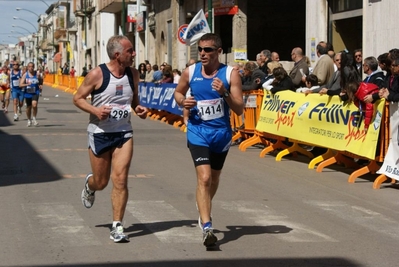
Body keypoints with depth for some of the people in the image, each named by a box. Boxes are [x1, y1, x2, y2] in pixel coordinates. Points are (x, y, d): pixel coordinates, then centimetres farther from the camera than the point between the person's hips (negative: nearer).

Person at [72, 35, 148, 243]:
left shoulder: (133, 74, 2)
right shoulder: (97, 74, -13)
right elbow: (77, 98, -6)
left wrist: (139, 109, -4)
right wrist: (95, 110, -23)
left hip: (124, 133, 3)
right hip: (99, 133, -3)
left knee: (120, 179, -10)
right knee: (101, 182, 9)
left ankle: (117, 227, -4)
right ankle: (89, 184, 47)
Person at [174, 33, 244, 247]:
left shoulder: (230, 74, -9)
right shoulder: (190, 72, -3)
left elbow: (239, 110, -11)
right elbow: (178, 92, 15)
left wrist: (225, 93, -27)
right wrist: (182, 101, -7)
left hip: (221, 133, 1)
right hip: (198, 132, -1)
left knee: (214, 177, 21)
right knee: (204, 177, -18)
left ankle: (204, 211, 48)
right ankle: (206, 227, -21)